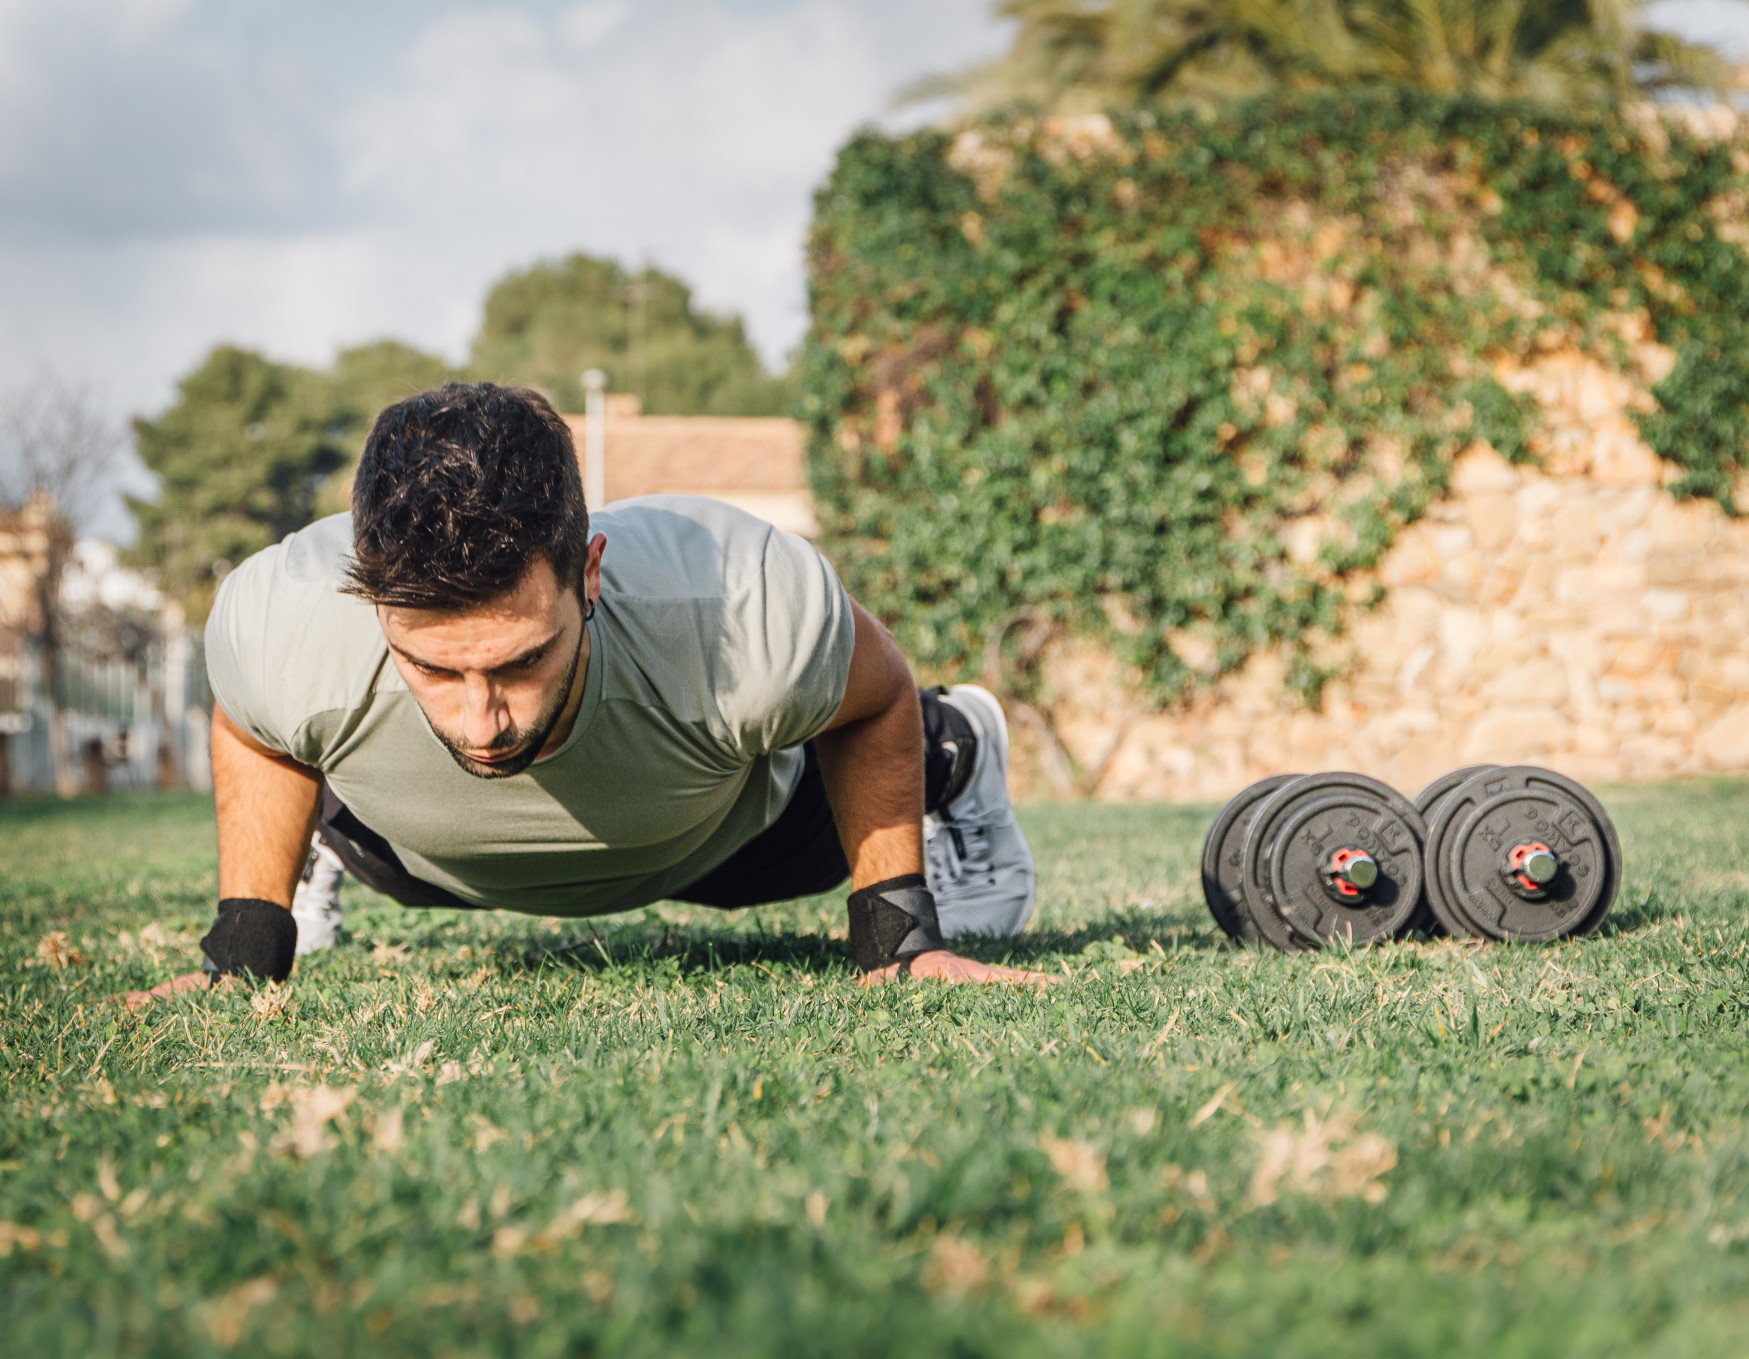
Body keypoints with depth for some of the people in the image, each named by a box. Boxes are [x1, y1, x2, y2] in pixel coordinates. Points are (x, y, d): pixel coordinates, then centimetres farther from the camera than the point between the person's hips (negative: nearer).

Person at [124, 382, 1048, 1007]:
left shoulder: (750, 620, -49)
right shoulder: (283, 631, -44)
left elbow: (875, 701, -22)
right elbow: (251, 730, -15)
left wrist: (899, 933, -21)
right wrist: (243, 947, -17)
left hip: (725, 835, 0)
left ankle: (954, 749, 61)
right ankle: (324, 829, 62)